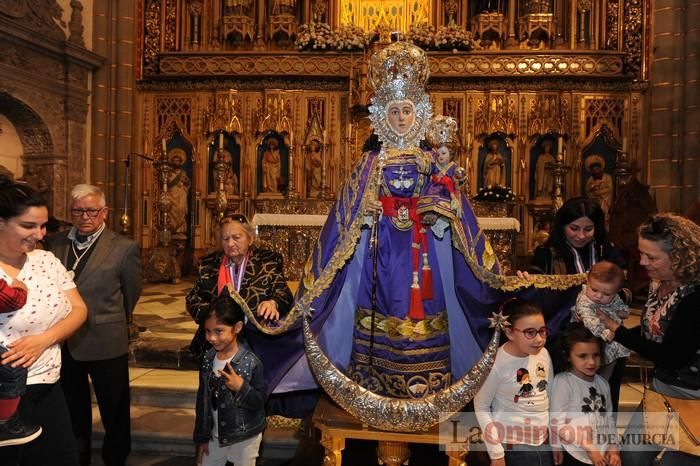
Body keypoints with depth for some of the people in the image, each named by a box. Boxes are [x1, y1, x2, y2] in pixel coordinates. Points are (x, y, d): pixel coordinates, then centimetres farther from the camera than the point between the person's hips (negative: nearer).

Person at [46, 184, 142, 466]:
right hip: (63, 343, 4)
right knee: (72, 412, 21)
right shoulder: (56, 243, 1)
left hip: (105, 344, -4)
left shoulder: (124, 248, -11)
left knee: (115, 414, 11)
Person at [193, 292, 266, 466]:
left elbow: (260, 401, -15)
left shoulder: (251, 362, -21)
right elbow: (202, 399, 4)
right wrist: (202, 436, 7)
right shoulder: (208, 359, -5)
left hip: (245, 437, -4)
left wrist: (241, 388, -32)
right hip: (215, 434, 5)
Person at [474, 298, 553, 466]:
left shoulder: (543, 353, -5)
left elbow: (550, 398, 7)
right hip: (512, 446, -5)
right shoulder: (497, 363, -21)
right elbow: (481, 407, -12)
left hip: (544, 441, 5)